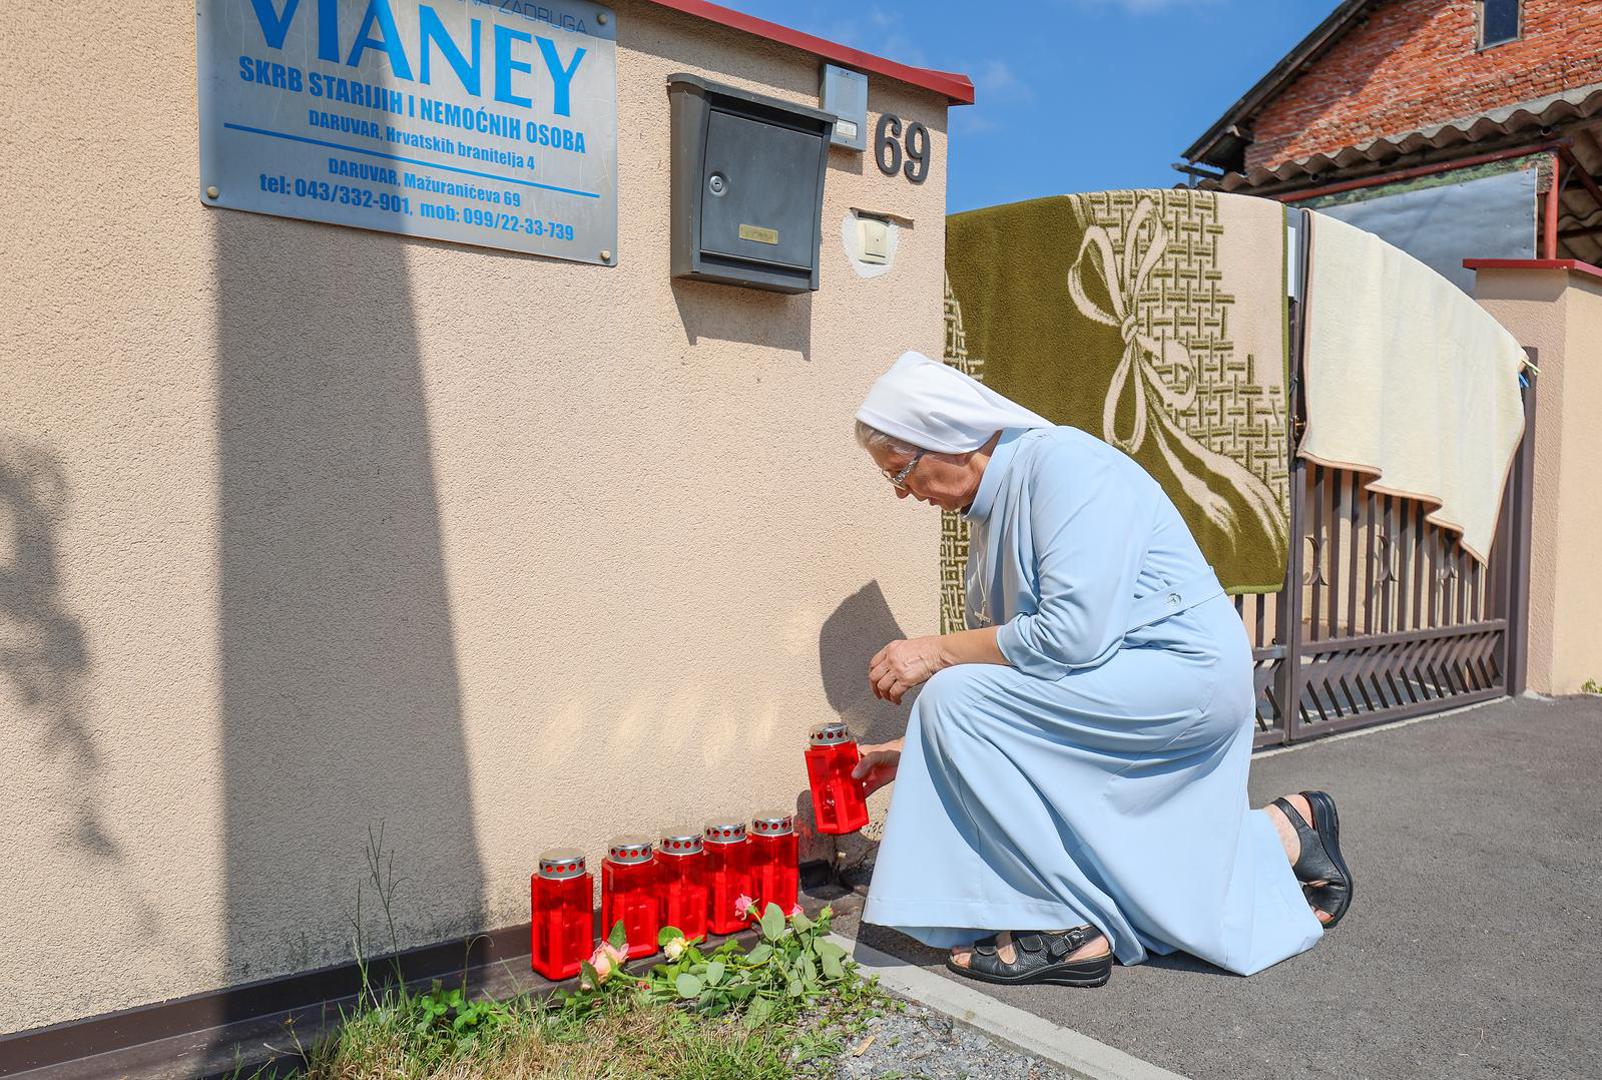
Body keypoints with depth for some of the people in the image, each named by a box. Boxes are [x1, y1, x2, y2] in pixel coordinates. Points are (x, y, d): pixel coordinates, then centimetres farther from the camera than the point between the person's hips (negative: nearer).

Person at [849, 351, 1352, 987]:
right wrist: (917, 751, 12)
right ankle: (1287, 832, 27)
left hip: (1187, 672, -10)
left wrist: (937, 652, -19)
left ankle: (1063, 926, -11)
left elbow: (1072, 635, -29)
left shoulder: (1062, 462, -19)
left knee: (956, 696, -20)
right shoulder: (990, 515, 9)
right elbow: (1001, 658, 15)